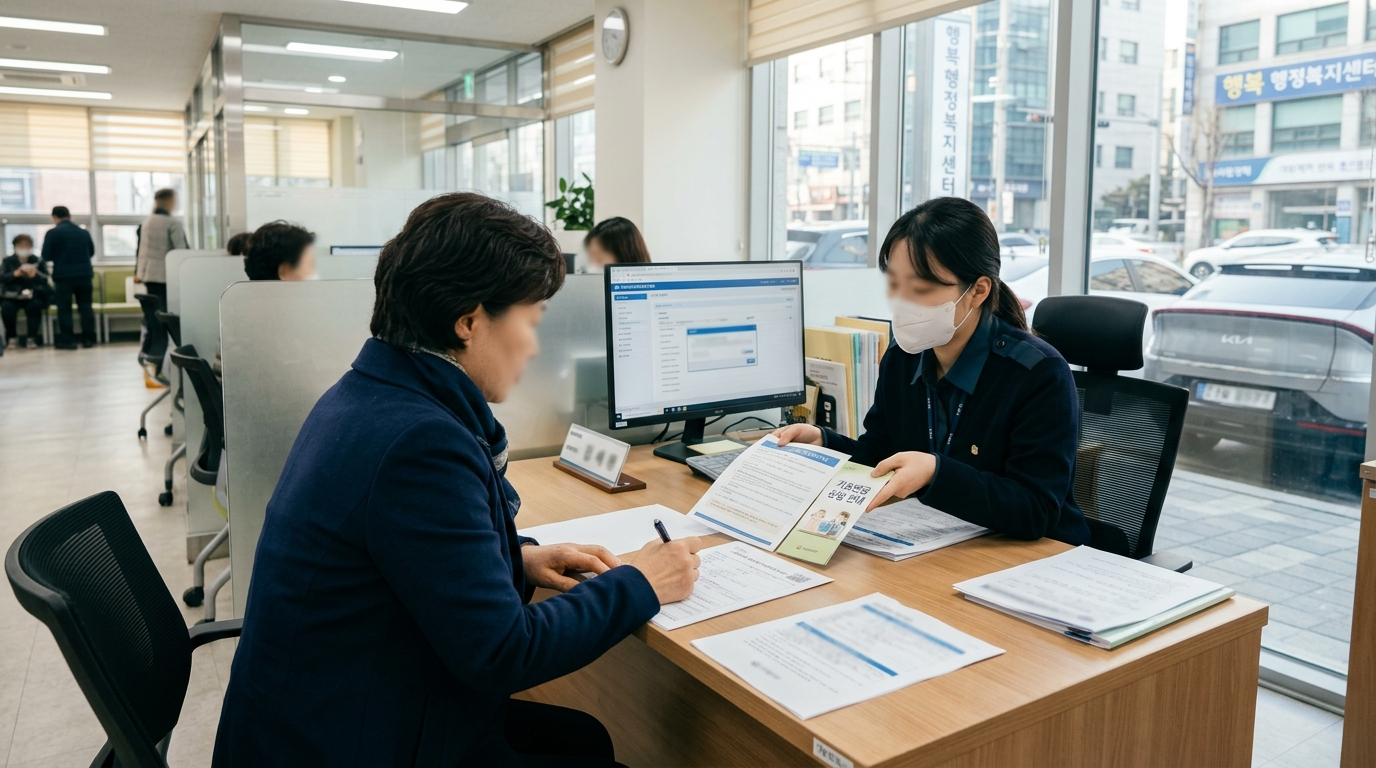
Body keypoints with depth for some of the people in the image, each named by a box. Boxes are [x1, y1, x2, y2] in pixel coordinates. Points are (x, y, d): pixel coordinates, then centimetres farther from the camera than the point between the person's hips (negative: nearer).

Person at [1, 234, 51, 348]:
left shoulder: (39, 261, 6)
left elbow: (45, 280, -4)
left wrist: (36, 275, -27)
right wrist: (14, 274, -23)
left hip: (33, 296, -1)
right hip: (12, 296, 1)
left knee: (35, 305, -35)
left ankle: (32, 338, -23)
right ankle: (12, 337, -12)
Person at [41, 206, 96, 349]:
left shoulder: (52, 233, -4)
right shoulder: (84, 232, 8)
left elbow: (46, 256, -5)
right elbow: (92, 252, 18)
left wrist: (58, 257, 14)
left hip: (63, 275, -3)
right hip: (84, 273, 3)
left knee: (64, 308, 2)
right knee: (85, 306, 7)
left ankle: (67, 340, 0)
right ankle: (89, 339, 6)